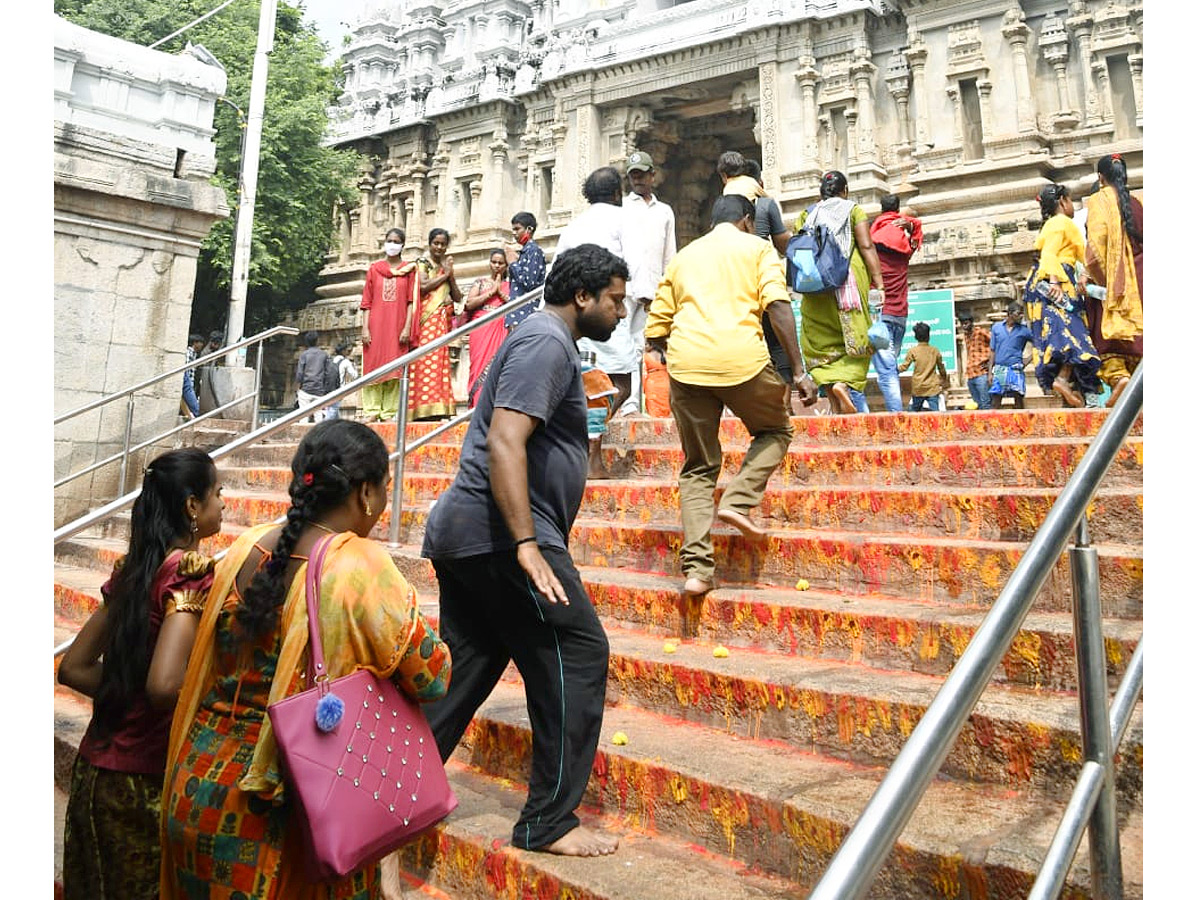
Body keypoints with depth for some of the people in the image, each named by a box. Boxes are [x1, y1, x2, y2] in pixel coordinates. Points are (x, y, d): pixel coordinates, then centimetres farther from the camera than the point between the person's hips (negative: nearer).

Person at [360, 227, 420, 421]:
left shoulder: (409, 269, 9)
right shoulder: (374, 268, 12)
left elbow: (412, 301, 2)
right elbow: (367, 302, 8)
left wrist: (407, 328, -9)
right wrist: (365, 328, -2)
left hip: (398, 325, -1)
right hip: (376, 325, 1)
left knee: (394, 368, -3)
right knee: (373, 366, -3)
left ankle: (389, 413, -1)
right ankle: (371, 411, -2)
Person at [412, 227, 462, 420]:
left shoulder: (448, 265, 25)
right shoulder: (423, 263, 9)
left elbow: (458, 298, 17)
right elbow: (423, 286, -9)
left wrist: (451, 276, 4)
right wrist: (444, 275, 1)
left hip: (444, 319, 5)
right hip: (428, 316, -5)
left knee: (441, 360, -3)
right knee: (427, 358, -16)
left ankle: (439, 408, -7)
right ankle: (425, 407, -22)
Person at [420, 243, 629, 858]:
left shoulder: (542, 340, 24)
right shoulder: (547, 341, -10)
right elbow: (504, 441, -22)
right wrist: (527, 546, -26)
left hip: (460, 533, 11)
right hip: (499, 535, -11)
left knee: (466, 669, 14)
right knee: (577, 654, -5)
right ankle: (548, 823, 3)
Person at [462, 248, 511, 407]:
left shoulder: (509, 285, 15)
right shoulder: (481, 281, 12)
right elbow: (469, 304, 0)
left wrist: (501, 292, -4)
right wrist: (492, 291, -3)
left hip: (500, 330, 0)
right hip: (481, 329, 0)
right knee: (480, 364, -8)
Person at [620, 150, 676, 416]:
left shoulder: (665, 211, 22)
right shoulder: (619, 207, 15)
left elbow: (669, 256, 19)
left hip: (651, 289, 2)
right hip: (623, 284, -2)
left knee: (639, 345, -1)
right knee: (623, 343, -10)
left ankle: (632, 401, -2)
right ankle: (628, 400, -12)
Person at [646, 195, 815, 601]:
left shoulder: (683, 256, 26)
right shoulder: (757, 248, 15)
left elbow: (654, 332, 20)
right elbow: (778, 305, -3)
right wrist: (799, 370, -4)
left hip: (685, 365, 3)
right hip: (741, 358, -3)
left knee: (698, 469, 12)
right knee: (776, 431, 24)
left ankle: (696, 568, 1)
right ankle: (737, 501, 2)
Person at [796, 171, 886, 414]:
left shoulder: (806, 214, 16)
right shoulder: (854, 211, 8)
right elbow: (866, 246, -3)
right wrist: (879, 282, -6)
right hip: (849, 280, -2)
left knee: (821, 343, 3)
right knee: (854, 339, 3)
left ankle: (835, 403, -11)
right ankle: (844, 383, -23)